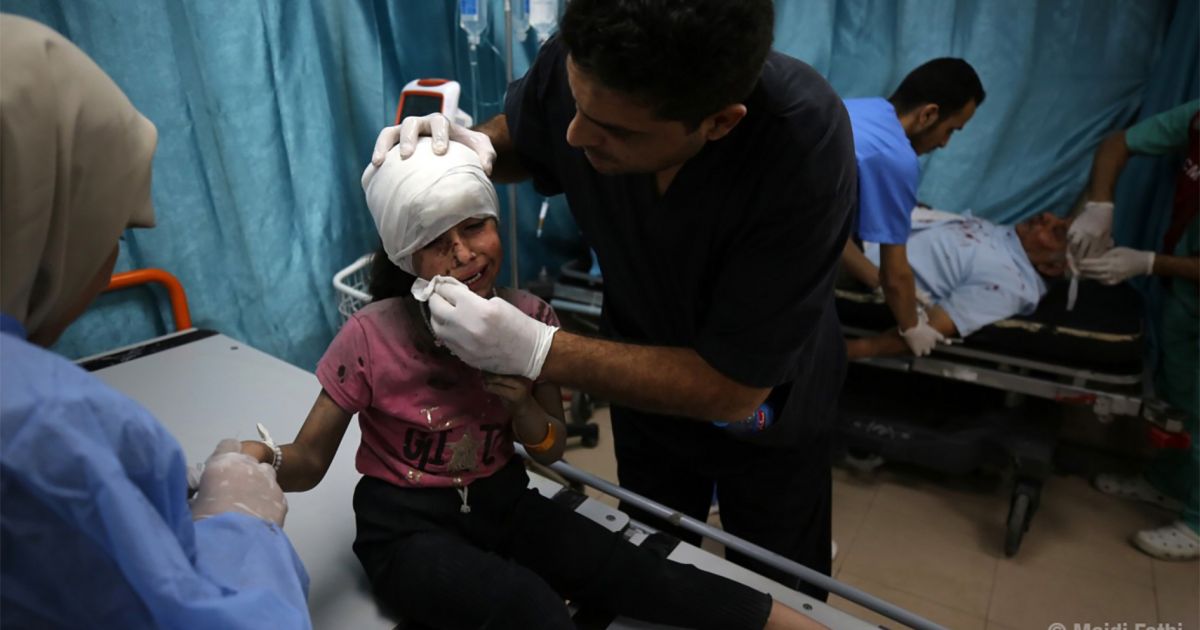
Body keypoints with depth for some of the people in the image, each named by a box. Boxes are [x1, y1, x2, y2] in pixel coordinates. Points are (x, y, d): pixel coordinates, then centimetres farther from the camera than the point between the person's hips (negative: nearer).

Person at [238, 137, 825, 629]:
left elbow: (551, 451, -2)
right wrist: (264, 460, -35)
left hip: (502, 503, 3)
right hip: (407, 527, -3)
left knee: (638, 573, -15)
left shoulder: (528, 318, -11)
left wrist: (522, 403, -24)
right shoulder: (369, 338, -20)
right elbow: (308, 462, -11)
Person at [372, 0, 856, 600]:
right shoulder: (579, 62, -27)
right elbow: (516, 137, -2)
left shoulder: (804, 145, -39)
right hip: (645, 381, 3)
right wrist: (473, 147, -25)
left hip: (765, 411, -2)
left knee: (776, 594, 25)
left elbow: (734, 389, -33)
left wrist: (535, 350, -37)